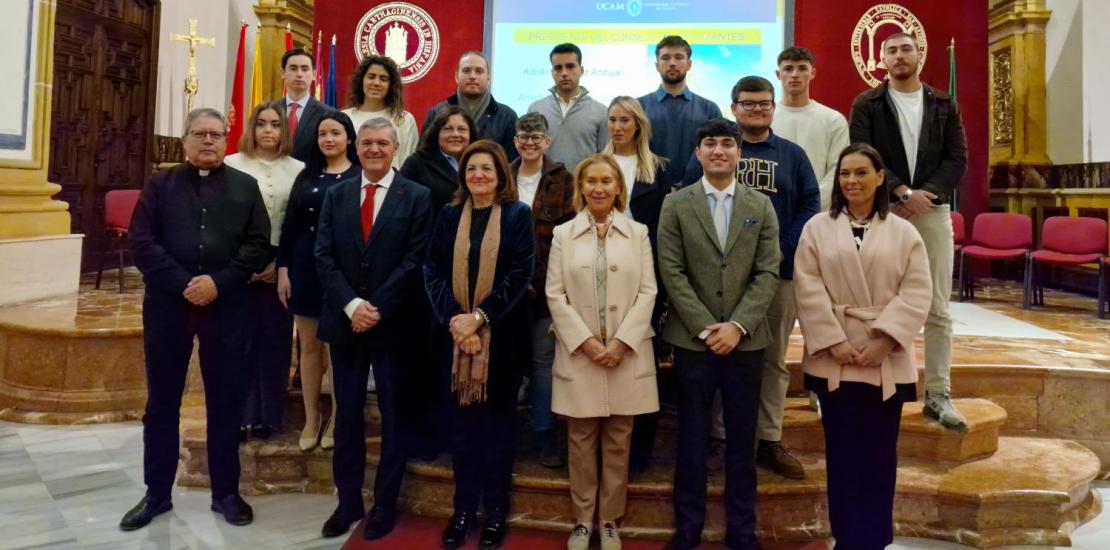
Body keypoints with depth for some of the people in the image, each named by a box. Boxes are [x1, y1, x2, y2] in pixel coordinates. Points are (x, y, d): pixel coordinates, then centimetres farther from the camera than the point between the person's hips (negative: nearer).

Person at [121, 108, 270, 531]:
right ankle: (157, 493, 23)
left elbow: (259, 245, -1)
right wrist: (183, 284, -15)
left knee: (225, 402, 6)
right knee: (162, 402, 9)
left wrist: (219, 282, -14)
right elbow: (141, 243, -2)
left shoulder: (245, 187, 8)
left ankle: (226, 492, 19)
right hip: (167, 304, 1)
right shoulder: (160, 185, 8)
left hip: (226, 306, 0)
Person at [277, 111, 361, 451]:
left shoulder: (360, 177, -2)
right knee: (310, 346, 10)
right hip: (305, 269, 4)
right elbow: (289, 225, 10)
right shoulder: (306, 176, 12)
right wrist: (283, 269, 3)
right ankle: (311, 419, 22)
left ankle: (336, 420, 18)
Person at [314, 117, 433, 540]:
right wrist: (351, 306, -12)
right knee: (347, 416, 11)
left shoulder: (416, 197, -1)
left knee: (393, 417, 7)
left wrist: (377, 308, -14)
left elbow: (414, 261, -8)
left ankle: (385, 504, 21)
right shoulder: (336, 195, 9)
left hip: (393, 324, -3)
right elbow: (323, 257, 1)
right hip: (344, 321, 3)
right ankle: (348, 501, 24)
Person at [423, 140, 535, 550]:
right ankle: (463, 508, 23)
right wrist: (453, 319, -13)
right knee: (463, 420, 10)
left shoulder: (518, 215, 0)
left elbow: (520, 274, -9)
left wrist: (480, 317, -17)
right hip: (455, 333, 2)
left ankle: (496, 511, 20)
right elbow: (433, 272, 2)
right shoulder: (449, 215, 8)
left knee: (498, 420, 8)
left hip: (501, 335, -2)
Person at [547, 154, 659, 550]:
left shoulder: (637, 232, 6)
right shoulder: (563, 234, 5)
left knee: (618, 441, 6)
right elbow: (555, 295, 0)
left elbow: (647, 292, 0)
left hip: (627, 352, 0)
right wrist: (586, 342, -10)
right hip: (579, 352, 0)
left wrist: (620, 343, -10)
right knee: (581, 440, 6)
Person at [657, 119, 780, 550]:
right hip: (692, 338, -1)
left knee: (742, 438, 9)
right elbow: (672, 273, -4)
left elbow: (768, 273, 0)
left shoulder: (761, 206, 7)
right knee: (692, 438, 7)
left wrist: (737, 326, -11)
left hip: (745, 339, 1)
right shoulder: (676, 204, 2)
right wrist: (705, 327, -11)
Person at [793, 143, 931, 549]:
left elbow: (916, 293, -2)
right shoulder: (818, 228, 4)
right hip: (833, 358, 0)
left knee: (879, 452, 7)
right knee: (842, 450, 5)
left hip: (886, 360, 0)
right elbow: (808, 289, -4)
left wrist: (884, 340, -13)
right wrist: (833, 341, -12)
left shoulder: (903, 232, 5)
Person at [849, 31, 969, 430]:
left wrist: (926, 193, -12)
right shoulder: (866, 105, 5)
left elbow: (958, 158, 5)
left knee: (938, 310, 1)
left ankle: (938, 395, 8)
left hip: (934, 211, 2)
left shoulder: (944, 105, 12)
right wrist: (903, 192, -15)